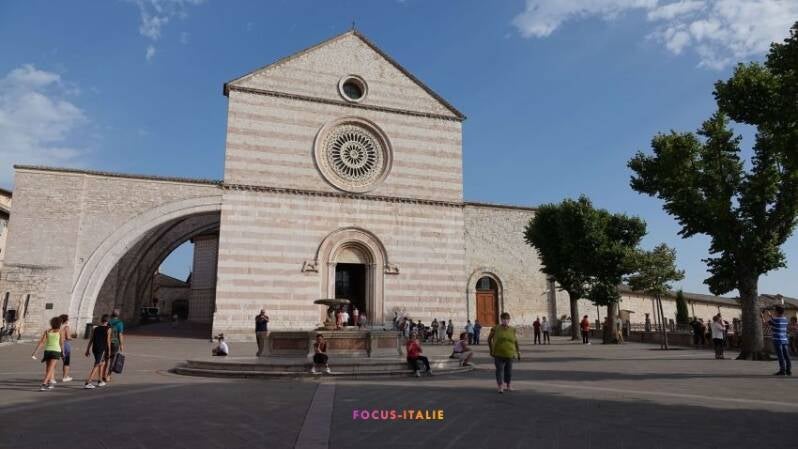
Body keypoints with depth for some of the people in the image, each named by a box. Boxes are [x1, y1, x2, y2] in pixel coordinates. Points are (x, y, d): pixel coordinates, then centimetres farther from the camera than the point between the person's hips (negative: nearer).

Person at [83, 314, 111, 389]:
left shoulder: (95, 329, 9)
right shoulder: (108, 329, -4)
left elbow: (91, 340, 7)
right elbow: (108, 341, -6)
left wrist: (87, 350, 12)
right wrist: (109, 351, 0)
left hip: (94, 349, 6)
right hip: (102, 349, -6)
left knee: (102, 363, 22)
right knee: (96, 366, -5)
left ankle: (100, 381, 29)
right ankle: (87, 382, -14)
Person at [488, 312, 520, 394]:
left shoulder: (512, 329, 1)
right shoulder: (496, 328, -7)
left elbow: (516, 341, 8)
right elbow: (489, 339, 2)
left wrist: (518, 352, 6)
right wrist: (491, 350, -1)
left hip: (509, 353, 3)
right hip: (498, 353, -3)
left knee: (508, 369, 10)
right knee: (499, 369, -9)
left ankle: (508, 385, 27)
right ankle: (500, 387, -11)